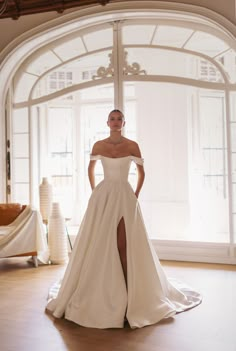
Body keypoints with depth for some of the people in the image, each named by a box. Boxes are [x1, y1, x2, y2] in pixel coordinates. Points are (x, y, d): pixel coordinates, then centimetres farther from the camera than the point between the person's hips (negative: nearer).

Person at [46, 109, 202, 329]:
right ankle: (100, 292, 13)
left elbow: (141, 172, 11)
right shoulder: (98, 145, 4)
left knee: (123, 246, -7)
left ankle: (129, 292, 3)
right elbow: (91, 169, 19)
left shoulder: (132, 146, 0)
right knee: (99, 245, 0)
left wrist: (136, 195, 6)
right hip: (103, 197, 2)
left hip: (125, 197, -1)